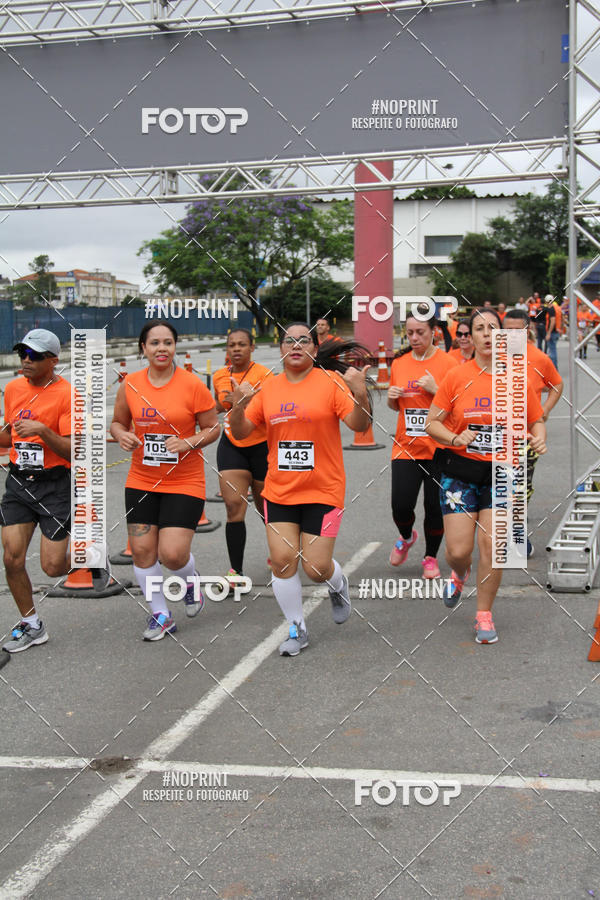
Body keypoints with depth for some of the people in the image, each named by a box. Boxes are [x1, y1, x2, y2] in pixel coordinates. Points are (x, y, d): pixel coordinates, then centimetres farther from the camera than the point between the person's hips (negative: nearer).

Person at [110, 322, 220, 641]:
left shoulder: (192, 384, -9)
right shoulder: (130, 384, 0)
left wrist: (188, 442, -20)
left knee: (173, 554, -10)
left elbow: (212, 428, -2)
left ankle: (190, 579, 27)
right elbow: (118, 422, 14)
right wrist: (122, 435, -9)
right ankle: (160, 614, 23)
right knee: (142, 550, 3)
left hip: (185, 482, -3)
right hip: (141, 481, 4)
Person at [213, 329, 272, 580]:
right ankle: (236, 570, -7)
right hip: (231, 446, 3)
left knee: (265, 505, 11)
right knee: (234, 505, -10)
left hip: (261, 446, -3)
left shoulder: (263, 374, -12)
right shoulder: (219, 376, 4)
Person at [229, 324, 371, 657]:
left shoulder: (331, 381, -7)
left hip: (323, 491, -3)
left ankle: (338, 585, 35)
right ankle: (296, 629, 20)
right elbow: (240, 433, 5)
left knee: (316, 568, -3)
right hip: (279, 491, 4)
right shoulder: (268, 388, 4)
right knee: (282, 560, 0)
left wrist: (360, 395, -32)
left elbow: (359, 426, -13)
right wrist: (238, 407, -15)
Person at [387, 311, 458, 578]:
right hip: (406, 446, 3)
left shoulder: (448, 363, -5)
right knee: (401, 504, -6)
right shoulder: (399, 363, 7)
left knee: (435, 506, 3)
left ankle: (431, 557, 25)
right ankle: (406, 537, 29)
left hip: (438, 448, -2)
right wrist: (391, 397, -3)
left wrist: (435, 389, -19)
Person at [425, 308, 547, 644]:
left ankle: (484, 614, 17)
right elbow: (431, 423, 1)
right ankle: (460, 573, 36)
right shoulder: (457, 376, -3)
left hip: (502, 473, 0)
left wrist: (540, 439, -11)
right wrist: (456, 438, -18)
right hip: (460, 471, 0)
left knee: (493, 547, -4)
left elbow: (537, 420, 11)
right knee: (458, 550, -3)